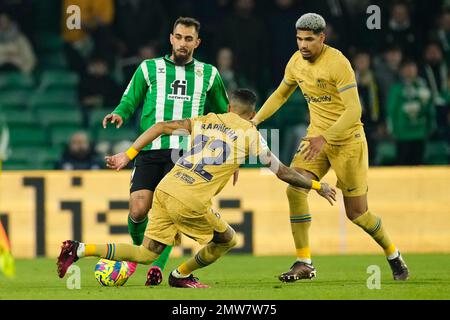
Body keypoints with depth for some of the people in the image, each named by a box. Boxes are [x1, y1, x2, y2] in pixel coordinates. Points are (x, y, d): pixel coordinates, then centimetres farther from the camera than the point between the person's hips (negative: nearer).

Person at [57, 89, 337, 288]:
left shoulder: (204, 121, 19)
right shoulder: (249, 134, 7)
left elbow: (161, 127, 9)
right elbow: (282, 172, 10)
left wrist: (128, 155, 12)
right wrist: (317, 186, 23)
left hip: (165, 190, 6)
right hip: (190, 202, -6)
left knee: (146, 254, 13)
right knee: (227, 241, 18)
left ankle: (80, 250, -1)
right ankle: (181, 275, 27)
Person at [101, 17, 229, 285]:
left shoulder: (208, 74, 16)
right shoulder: (149, 69, 13)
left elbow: (224, 114, 25)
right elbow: (130, 101, 14)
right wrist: (119, 114, -11)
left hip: (186, 152, 0)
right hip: (150, 150, 0)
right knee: (138, 210, -12)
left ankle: (158, 265, -9)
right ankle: (137, 248, 19)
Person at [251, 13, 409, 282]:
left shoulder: (337, 63, -21)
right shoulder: (297, 62, 1)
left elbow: (354, 110, -26)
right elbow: (281, 94, 20)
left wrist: (324, 138, -34)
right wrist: (254, 121, 9)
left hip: (348, 141, -6)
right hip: (317, 137, 6)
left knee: (357, 213, 0)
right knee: (295, 189, -18)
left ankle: (394, 256, 26)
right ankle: (304, 263, -12)